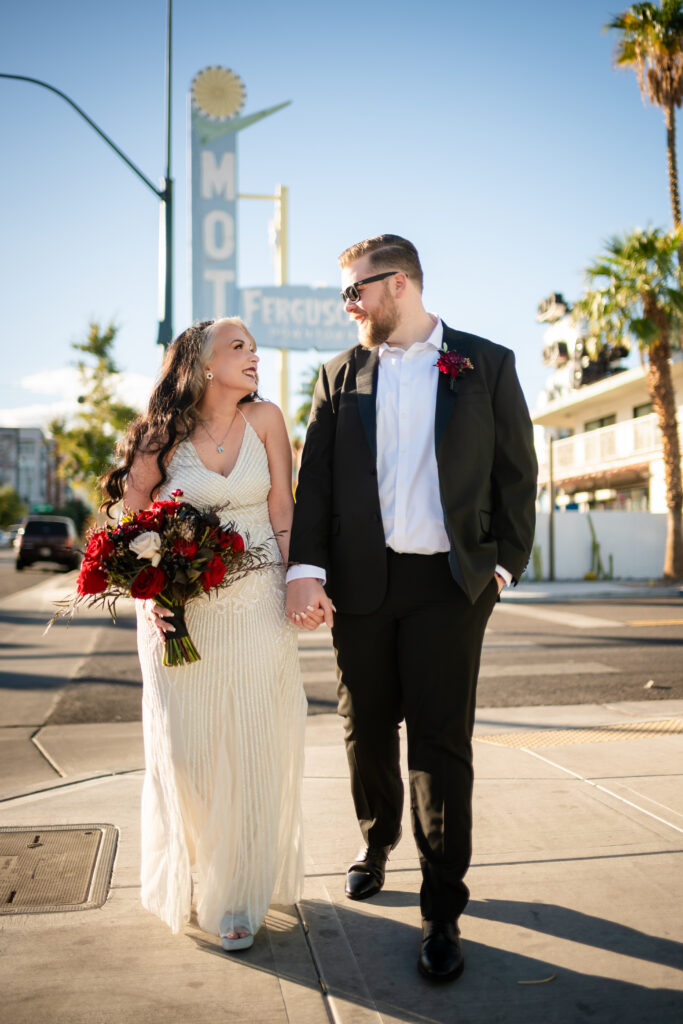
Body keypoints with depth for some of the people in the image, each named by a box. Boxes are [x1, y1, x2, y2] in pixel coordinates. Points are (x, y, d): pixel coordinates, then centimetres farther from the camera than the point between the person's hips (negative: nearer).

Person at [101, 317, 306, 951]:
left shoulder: (264, 419, 0)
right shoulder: (162, 435, -3)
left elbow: (282, 515, 3)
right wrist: (149, 595, -13)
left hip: (256, 608, 1)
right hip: (179, 614, -1)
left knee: (252, 750, 3)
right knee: (184, 750, 6)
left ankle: (238, 895, 19)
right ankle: (186, 882, 28)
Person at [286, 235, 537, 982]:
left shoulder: (487, 365, 4)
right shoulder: (340, 375, 9)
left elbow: (516, 473, 4)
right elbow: (316, 479, 3)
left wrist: (505, 563, -4)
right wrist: (305, 569, -8)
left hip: (448, 582, -2)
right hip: (360, 581, 3)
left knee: (441, 743, -1)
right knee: (367, 731, 13)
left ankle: (443, 910, 11)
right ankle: (376, 841, 40)